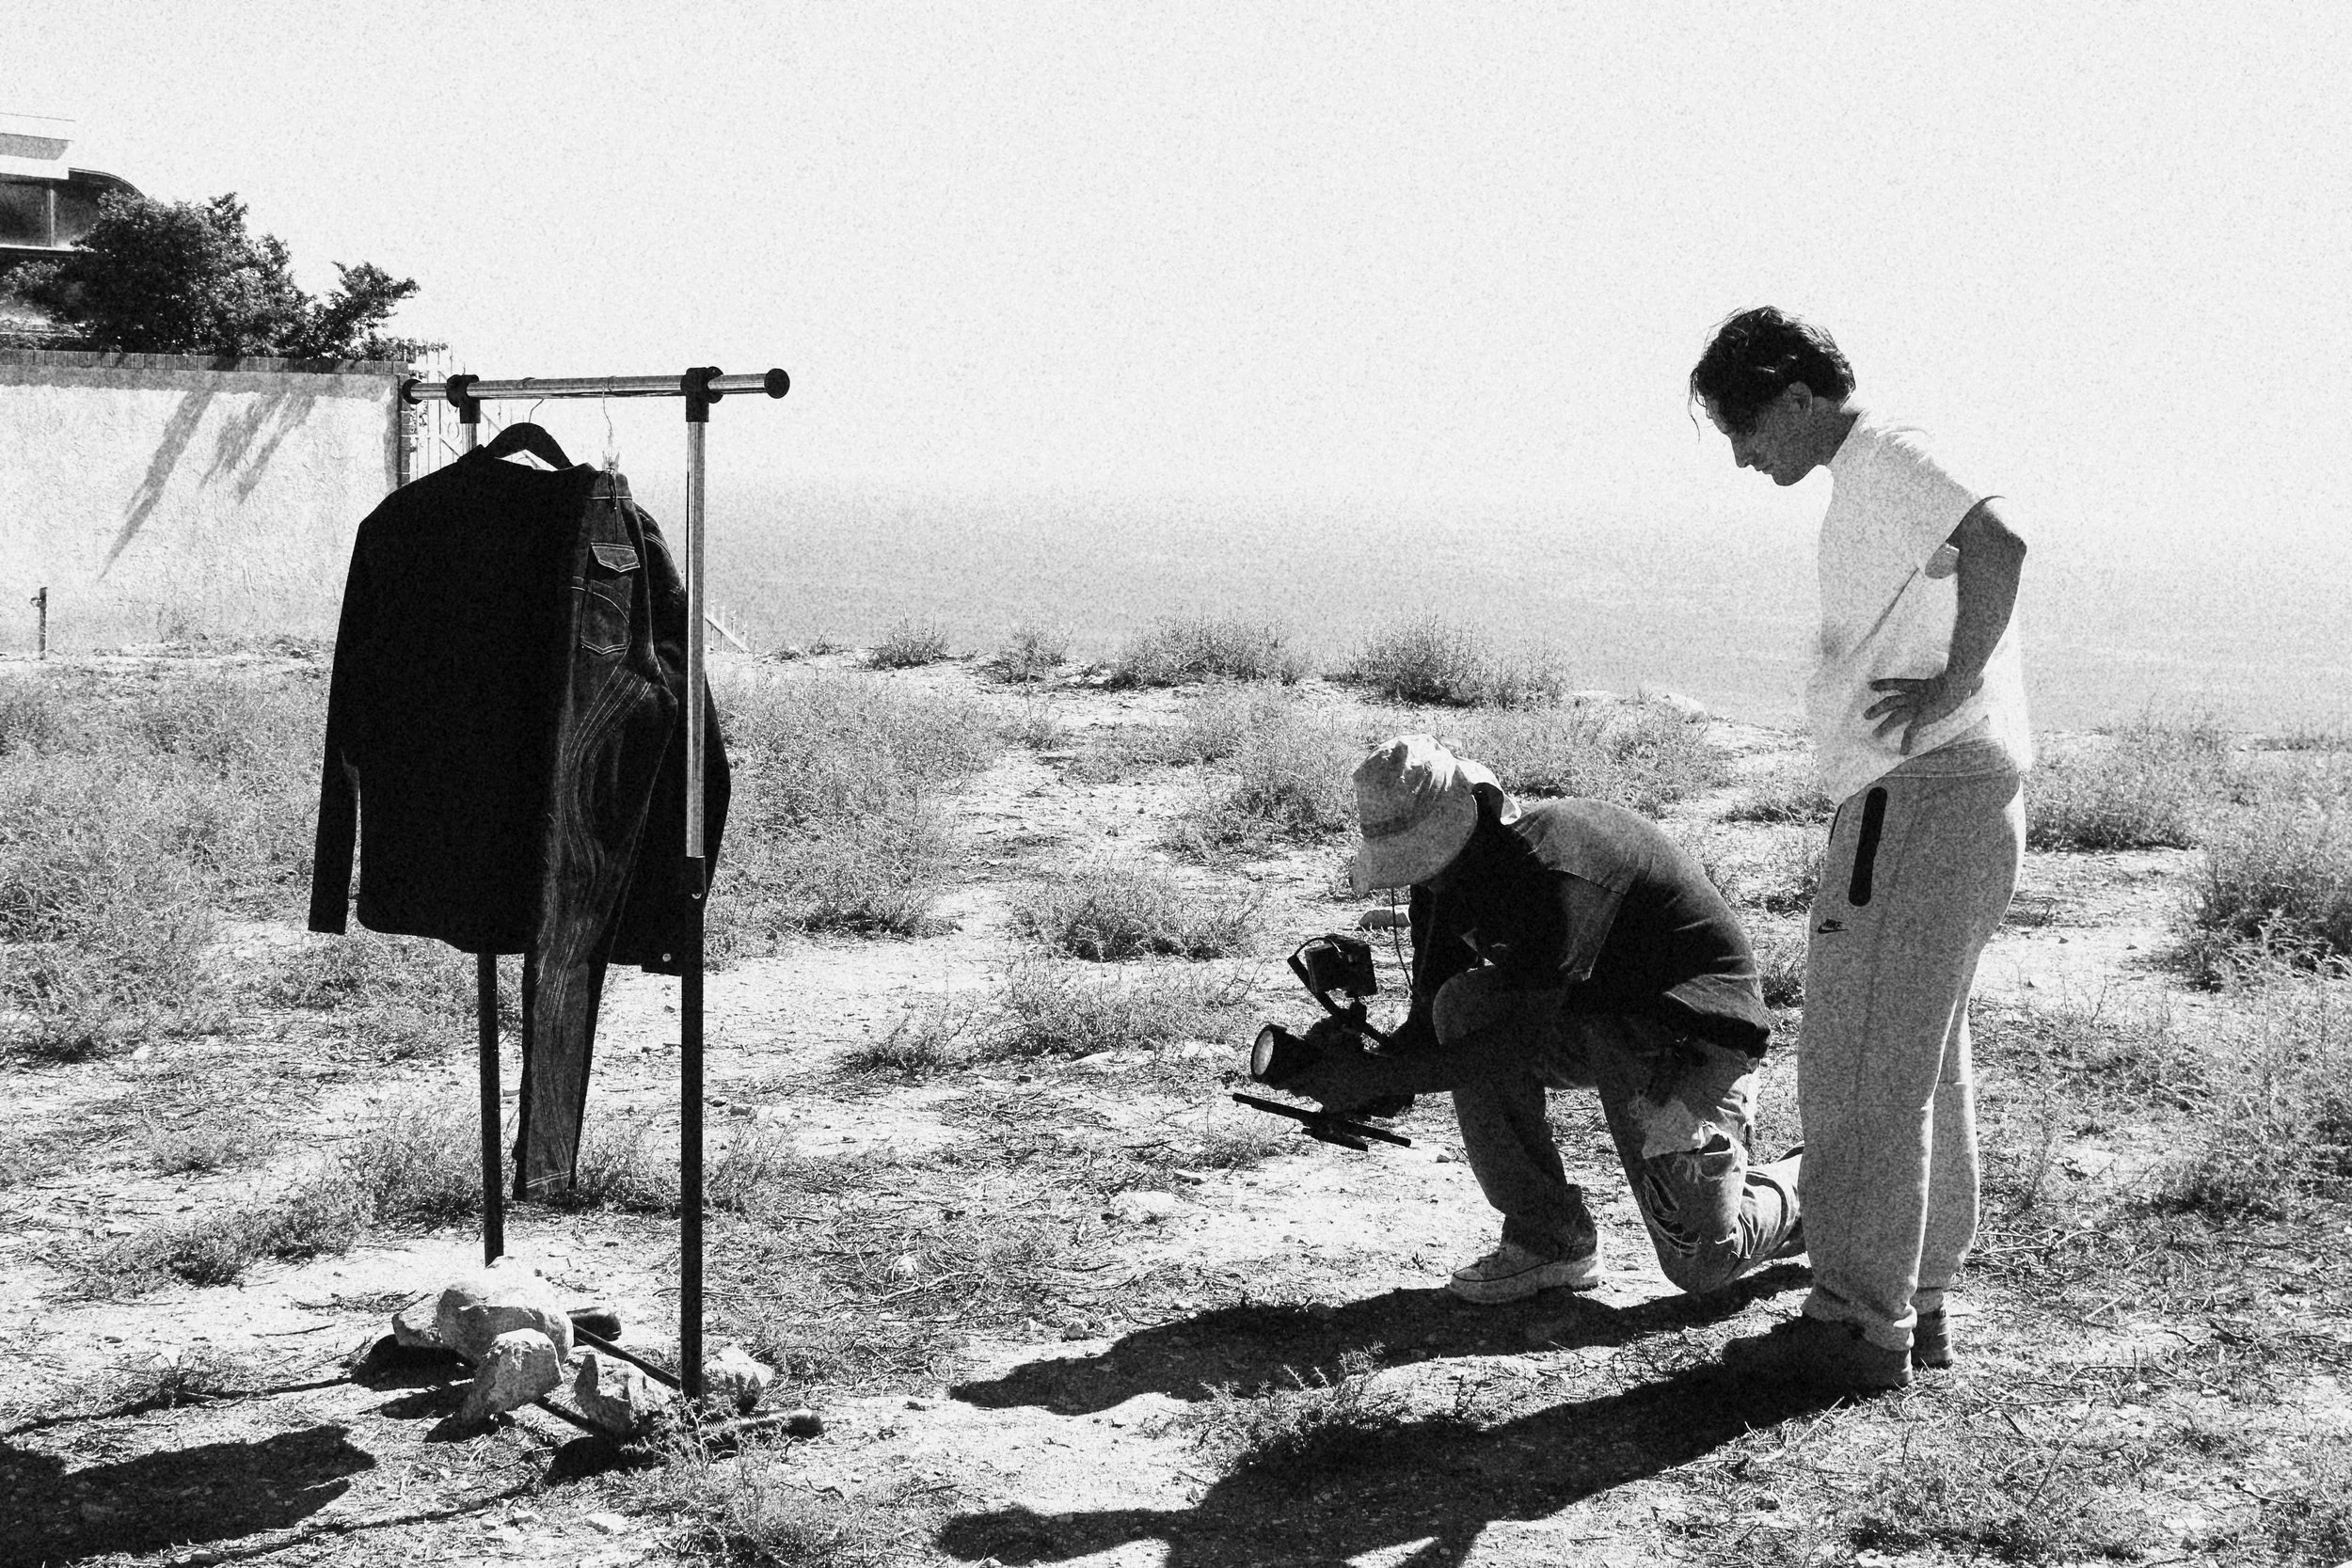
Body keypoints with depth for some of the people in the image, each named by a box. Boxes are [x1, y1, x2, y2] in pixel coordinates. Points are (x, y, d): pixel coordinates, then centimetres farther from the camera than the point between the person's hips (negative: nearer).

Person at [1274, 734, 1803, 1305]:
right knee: (1463, 1006, -21)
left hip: (1696, 1022, -8)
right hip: (1590, 1018, 8)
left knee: (1702, 1262, -11)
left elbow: (1523, 1042, -35)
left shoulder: (1559, 862, -33)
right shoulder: (1448, 879, -7)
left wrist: (1379, 1076, -36)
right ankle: (1546, 1238, -11)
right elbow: (1431, 1017, -4)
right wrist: (1359, 1061, -25)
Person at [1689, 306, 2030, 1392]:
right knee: (1920, 1064, 15)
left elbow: (1997, 546, -28)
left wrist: (1952, 685, -20)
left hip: (1924, 793, -11)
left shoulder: (1886, 458, -11)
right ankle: (1918, 1305, 23)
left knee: (1862, 1065, -7)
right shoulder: (1874, 477, 20)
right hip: (1950, 795, 11)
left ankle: (1861, 1323, -2)